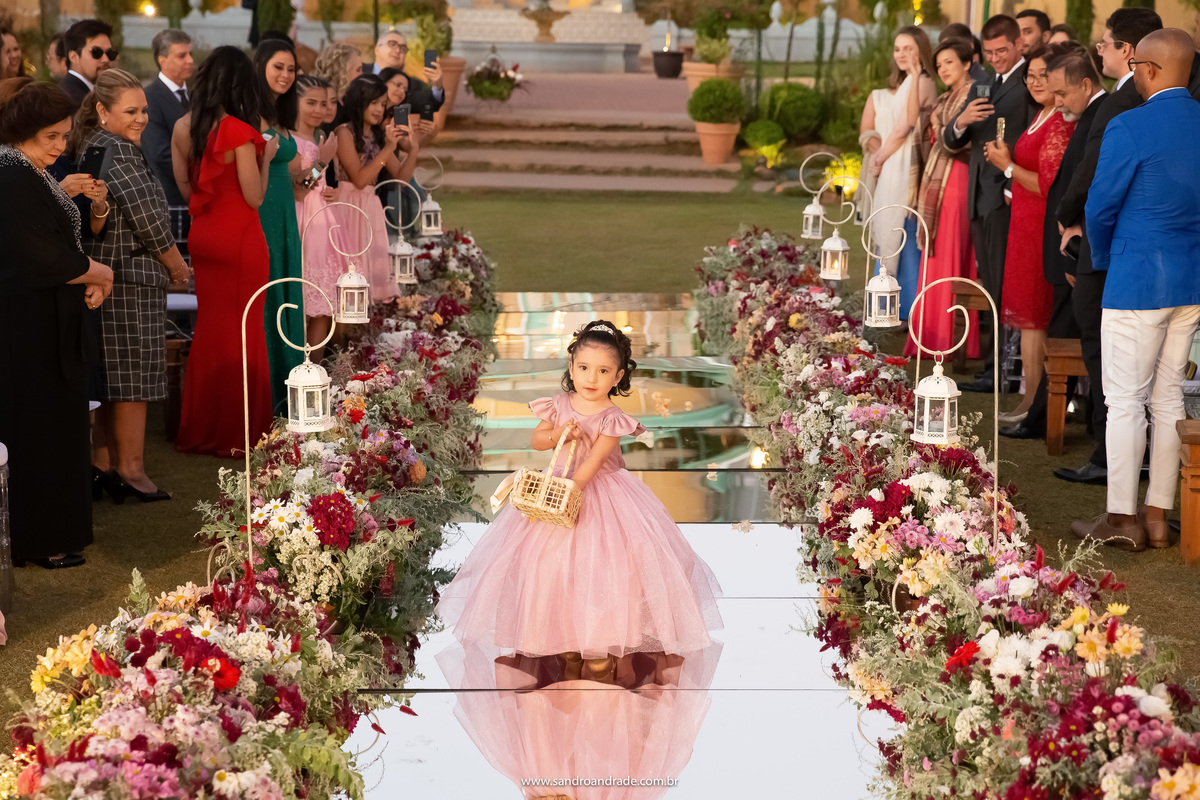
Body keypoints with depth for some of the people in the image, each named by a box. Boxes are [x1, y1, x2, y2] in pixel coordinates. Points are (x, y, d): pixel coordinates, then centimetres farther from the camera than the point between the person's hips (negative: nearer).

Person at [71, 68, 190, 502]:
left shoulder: (94, 146, 14)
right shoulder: (114, 150, -18)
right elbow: (145, 215, -20)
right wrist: (175, 263, -5)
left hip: (107, 275, 10)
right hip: (130, 279, -10)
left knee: (113, 376, 15)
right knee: (133, 373, -3)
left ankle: (105, 460, 22)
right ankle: (131, 469, 2)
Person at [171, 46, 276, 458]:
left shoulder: (183, 128, 2)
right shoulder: (239, 132, -17)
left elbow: (186, 188, 9)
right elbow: (255, 196, -14)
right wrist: (266, 157, -1)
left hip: (202, 234, 7)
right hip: (239, 236, -7)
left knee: (210, 326, 16)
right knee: (241, 331, 4)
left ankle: (201, 428, 23)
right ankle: (234, 431, 10)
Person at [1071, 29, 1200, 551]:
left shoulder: (1129, 128, -15)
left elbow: (1100, 207, -9)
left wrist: (1104, 259, 10)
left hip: (1137, 281, -7)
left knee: (1125, 401, 1)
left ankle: (1122, 520, 5)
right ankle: (1157, 516, 18)